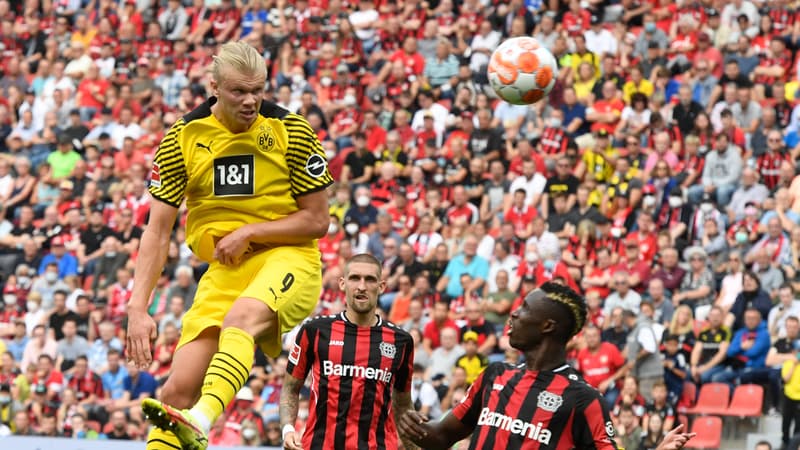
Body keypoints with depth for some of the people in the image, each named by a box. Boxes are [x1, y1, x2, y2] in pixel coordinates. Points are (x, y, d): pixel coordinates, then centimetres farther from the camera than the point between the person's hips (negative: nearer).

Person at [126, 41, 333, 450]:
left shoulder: (292, 132, -5)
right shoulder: (182, 138, 0)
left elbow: (317, 220, 0)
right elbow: (157, 231, 0)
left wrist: (248, 232, -13)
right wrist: (137, 308, -10)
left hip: (287, 259, -4)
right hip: (221, 273, 4)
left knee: (241, 318, -38)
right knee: (177, 392, -9)